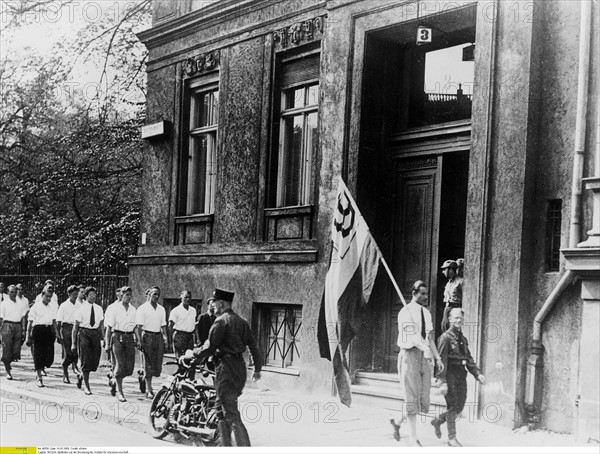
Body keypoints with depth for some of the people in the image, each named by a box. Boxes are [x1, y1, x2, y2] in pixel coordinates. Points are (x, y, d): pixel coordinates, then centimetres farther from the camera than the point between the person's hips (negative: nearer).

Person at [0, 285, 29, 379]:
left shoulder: (20, 303, 11)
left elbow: (23, 317, 11)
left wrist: (23, 330, 4)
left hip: (18, 325, 3)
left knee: (16, 350, -1)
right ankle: (8, 372, 2)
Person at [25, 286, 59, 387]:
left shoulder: (54, 306, 8)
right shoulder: (36, 306, -2)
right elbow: (30, 322, 1)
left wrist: (55, 333, 16)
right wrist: (28, 337, -1)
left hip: (49, 331, 3)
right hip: (38, 330, -3)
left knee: (50, 355, -5)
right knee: (38, 355, 0)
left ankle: (39, 369, 27)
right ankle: (39, 378, 10)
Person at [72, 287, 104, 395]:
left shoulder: (99, 309, 8)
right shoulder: (82, 309, -3)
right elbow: (76, 326, 0)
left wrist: (103, 339, 8)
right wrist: (73, 343, -1)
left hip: (96, 334, 4)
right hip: (84, 333, -4)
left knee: (95, 360, 3)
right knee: (86, 360, -4)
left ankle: (81, 375, 32)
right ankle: (86, 386, 6)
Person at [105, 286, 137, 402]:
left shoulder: (133, 310, 11)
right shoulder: (115, 309, -1)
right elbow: (109, 327, -1)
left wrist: (138, 340, 10)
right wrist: (107, 343, -5)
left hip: (129, 338, 4)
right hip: (118, 337, -4)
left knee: (129, 367, 1)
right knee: (120, 365, -7)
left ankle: (114, 381, 28)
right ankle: (119, 392, 2)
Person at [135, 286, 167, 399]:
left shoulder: (161, 309, 15)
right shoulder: (142, 308, -1)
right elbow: (139, 326, -7)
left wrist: (165, 337, 6)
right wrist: (139, 340, -14)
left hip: (158, 337, 5)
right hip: (147, 336, -5)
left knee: (158, 364, 1)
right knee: (149, 364, -5)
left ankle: (145, 377, 27)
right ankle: (149, 390, 1)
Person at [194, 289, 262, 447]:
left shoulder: (221, 321, -11)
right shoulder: (241, 321, 13)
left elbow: (210, 348, -13)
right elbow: (253, 346, 14)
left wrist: (193, 354, 3)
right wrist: (257, 369, 20)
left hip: (226, 368, -9)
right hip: (240, 367, 9)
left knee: (232, 415, -7)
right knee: (223, 411, 19)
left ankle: (245, 447, -12)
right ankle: (226, 445, 23)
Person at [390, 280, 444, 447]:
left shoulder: (426, 313, 14)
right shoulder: (406, 312, -8)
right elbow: (411, 335, -22)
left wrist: (437, 357, 7)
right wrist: (425, 348, -37)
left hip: (424, 357, 7)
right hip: (410, 354, -7)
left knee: (423, 399, 5)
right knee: (412, 397, -6)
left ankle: (397, 421, 27)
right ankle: (413, 438, 0)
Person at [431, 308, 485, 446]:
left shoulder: (463, 339, 15)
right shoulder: (445, 338, -8)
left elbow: (469, 359, 18)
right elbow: (441, 361, -13)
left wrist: (477, 374, 5)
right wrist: (442, 382, -19)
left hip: (461, 377, 7)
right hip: (450, 376, -7)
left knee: (459, 408, 9)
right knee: (452, 406, -5)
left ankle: (437, 421, 31)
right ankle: (452, 438, 3)